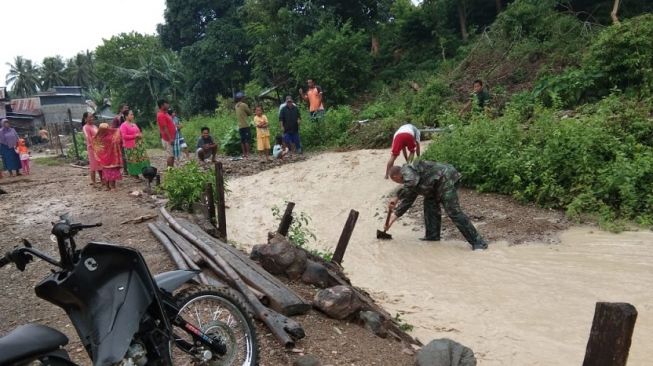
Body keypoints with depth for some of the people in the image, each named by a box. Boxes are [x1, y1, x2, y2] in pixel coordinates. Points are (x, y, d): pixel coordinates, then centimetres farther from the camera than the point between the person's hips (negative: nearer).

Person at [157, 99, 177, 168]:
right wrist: (170, 139, -23)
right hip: (168, 139, -10)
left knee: (172, 155, 11)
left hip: (171, 138, 10)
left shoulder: (165, 114, 15)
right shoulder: (161, 115, -16)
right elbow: (164, 128, -20)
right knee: (170, 155, -8)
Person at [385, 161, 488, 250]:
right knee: (430, 203, 16)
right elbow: (407, 201, 29)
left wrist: (396, 198, -13)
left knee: (453, 211, -14)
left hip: (447, 178, -11)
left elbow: (411, 183, -24)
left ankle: (478, 242, -14)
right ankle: (432, 236, 20)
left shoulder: (406, 170, -2)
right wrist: (392, 219, 30)